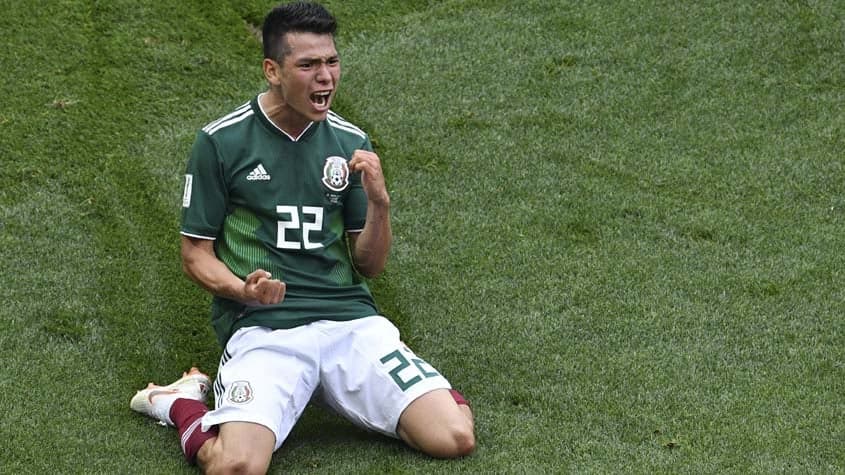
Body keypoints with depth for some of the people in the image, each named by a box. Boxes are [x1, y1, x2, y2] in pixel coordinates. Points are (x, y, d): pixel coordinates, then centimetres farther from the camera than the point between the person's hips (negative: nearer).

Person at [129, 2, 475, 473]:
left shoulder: (351, 143, 11)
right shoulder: (221, 142, 0)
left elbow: (370, 266, 12)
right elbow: (196, 255, 5)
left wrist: (379, 202, -7)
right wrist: (244, 291, -15)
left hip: (350, 319, 3)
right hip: (261, 328, -3)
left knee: (455, 437, -16)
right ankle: (182, 403, 5)